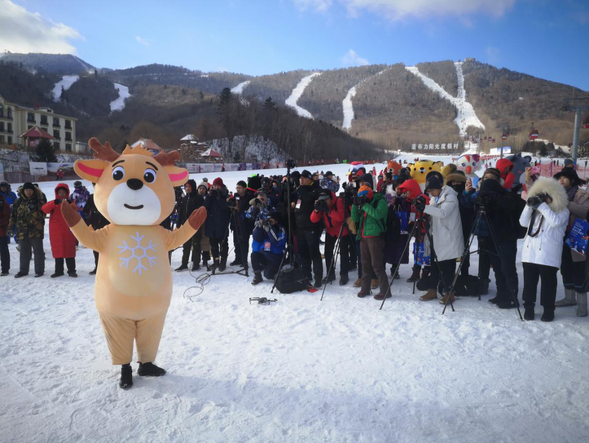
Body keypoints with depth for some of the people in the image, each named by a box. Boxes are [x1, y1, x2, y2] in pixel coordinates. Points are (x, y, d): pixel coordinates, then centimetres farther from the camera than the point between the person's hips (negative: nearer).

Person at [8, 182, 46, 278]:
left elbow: (42, 214, -7)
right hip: (22, 230, 3)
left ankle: (39, 270, 10)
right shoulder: (19, 201, 8)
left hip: (36, 230, -3)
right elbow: (13, 215, 13)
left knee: (38, 251, 2)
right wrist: (11, 227, 10)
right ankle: (23, 270, 21)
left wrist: (33, 211, -23)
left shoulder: (39, 201, -1)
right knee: (24, 252, 11)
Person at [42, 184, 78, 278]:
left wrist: (68, 203, -32)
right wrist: (55, 202, -29)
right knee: (58, 251, 6)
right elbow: (45, 209, -14)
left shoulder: (70, 202, 7)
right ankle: (58, 271, 13)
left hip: (68, 231, -1)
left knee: (69, 251, 2)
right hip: (56, 232, 1)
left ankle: (71, 270, 7)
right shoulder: (53, 203, 6)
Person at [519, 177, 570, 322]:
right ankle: (529, 307, 18)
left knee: (548, 282, 1)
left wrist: (542, 206, -17)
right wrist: (529, 206, -6)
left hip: (548, 254, -4)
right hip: (530, 252, 4)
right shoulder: (536, 210, 15)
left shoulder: (563, 211, 1)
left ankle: (548, 309, 12)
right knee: (529, 281, 7)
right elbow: (523, 223, 5)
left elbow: (555, 221, -19)